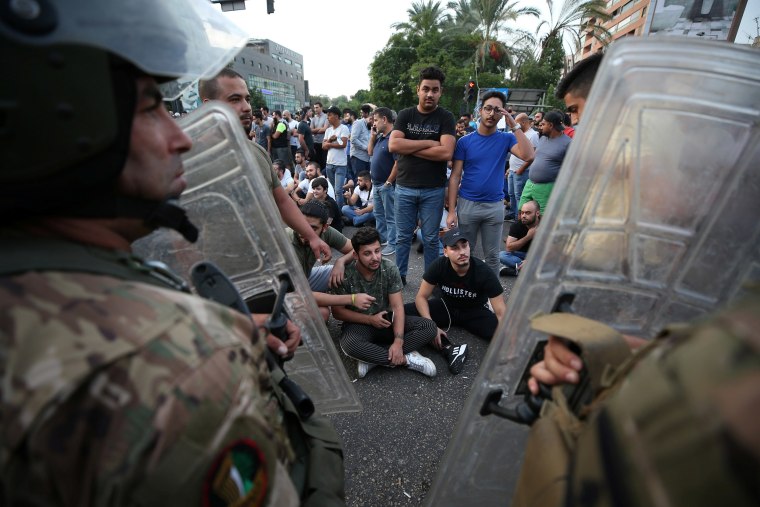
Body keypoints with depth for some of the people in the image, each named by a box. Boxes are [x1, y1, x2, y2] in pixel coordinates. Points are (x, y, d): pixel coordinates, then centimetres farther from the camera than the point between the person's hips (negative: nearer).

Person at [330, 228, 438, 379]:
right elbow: (338, 311, -10)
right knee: (349, 345, -38)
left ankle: (372, 357, -25)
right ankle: (406, 359, -21)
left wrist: (398, 342, -26)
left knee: (429, 326, -18)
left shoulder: (390, 269, -12)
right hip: (360, 325, -3)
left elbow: (397, 306, -14)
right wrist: (370, 319, -19)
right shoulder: (344, 274, -18)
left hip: (386, 320, 3)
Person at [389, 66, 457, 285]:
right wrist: (428, 143, -12)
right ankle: (399, 275, 26)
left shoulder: (445, 118, 0)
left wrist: (409, 148, -11)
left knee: (431, 239, 9)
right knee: (403, 237, 11)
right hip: (405, 187, 2)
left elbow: (446, 152, -16)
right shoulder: (405, 115, 6)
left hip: (434, 190, -1)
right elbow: (393, 145, -10)